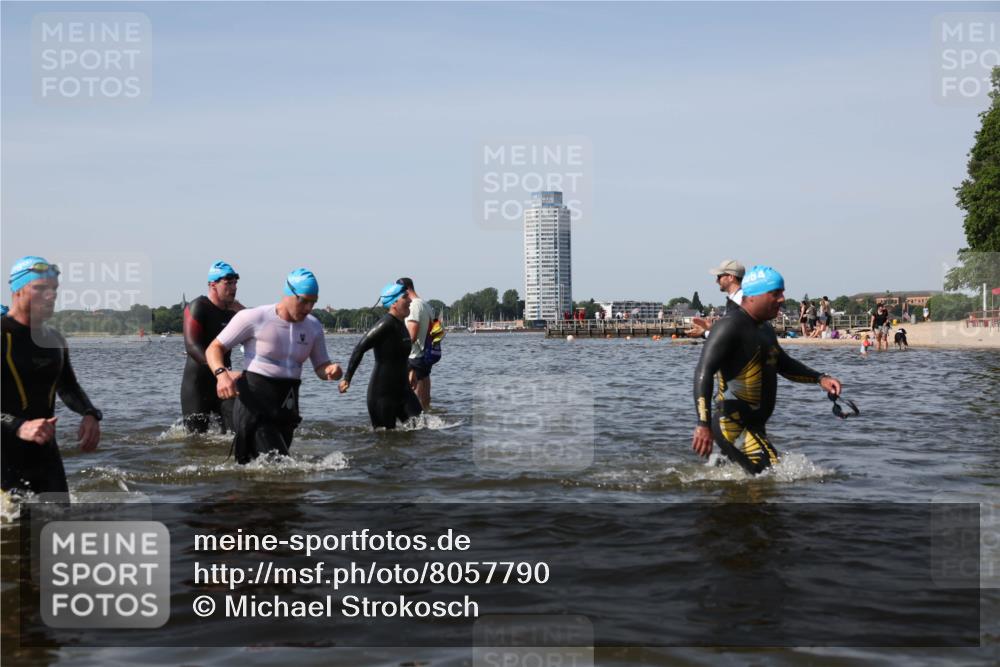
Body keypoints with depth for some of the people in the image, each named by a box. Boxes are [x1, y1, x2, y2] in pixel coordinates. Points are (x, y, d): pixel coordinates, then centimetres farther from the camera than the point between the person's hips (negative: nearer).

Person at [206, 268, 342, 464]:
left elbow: (320, 366, 14)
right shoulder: (254, 318, -9)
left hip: (287, 404, 6)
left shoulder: (313, 326, 7)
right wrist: (221, 374, -26)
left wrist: (331, 370, -11)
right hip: (254, 402, -6)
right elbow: (214, 348, -5)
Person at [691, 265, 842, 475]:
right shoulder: (730, 326, -15)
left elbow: (784, 365, 32)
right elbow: (704, 371, -24)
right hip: (733, 425, -10)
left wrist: (820, 378, 15)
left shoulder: (764, 329, 17)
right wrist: (703, 424, -33)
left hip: (754, 425, 10)